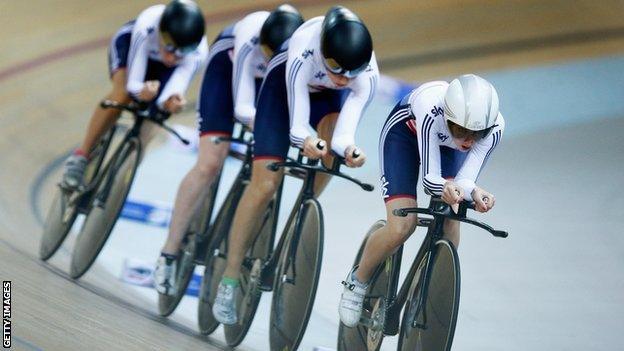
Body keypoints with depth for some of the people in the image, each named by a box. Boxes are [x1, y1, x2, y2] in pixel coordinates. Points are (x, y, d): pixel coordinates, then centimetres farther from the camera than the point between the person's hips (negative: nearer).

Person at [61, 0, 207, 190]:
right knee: (122, 95, -28)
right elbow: (133, 84, -38)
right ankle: (80, 157, -16)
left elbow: (173, 91, -38)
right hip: (130, 43, -2)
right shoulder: (146, 26, -43)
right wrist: (141, 91, -60)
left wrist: (171, 102, -62)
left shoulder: (197, 53, -38)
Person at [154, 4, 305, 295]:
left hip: (275, 84, 3)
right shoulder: (251, 37, -42)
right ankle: (168, 255, -3)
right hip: (228, 64, -3)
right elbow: (243, 108, -39)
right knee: (209, 164, -12)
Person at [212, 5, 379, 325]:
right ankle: (229, 281, -1)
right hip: (284, 84, -3)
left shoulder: (367, 75, -33)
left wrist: (347, 148, -59)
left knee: (330, 151, -29)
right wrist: (306, 140, -62)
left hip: (327, 96, 3)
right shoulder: (304, 47, -41)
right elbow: (297, 123, -42)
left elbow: (343, 132, -38)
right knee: (265, 185, -11)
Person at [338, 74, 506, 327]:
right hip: (405, 132, -3)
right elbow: (430, 178, -39)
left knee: (449, 219, -19)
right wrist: (446, 188, -61)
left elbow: (464, 180, -31)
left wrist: (474, 193, -54)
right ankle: (356, 282, 9)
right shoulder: (431, 109, -44)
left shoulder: (494, 127, -34)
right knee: (401, 227, -17)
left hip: (447, 144, 3)